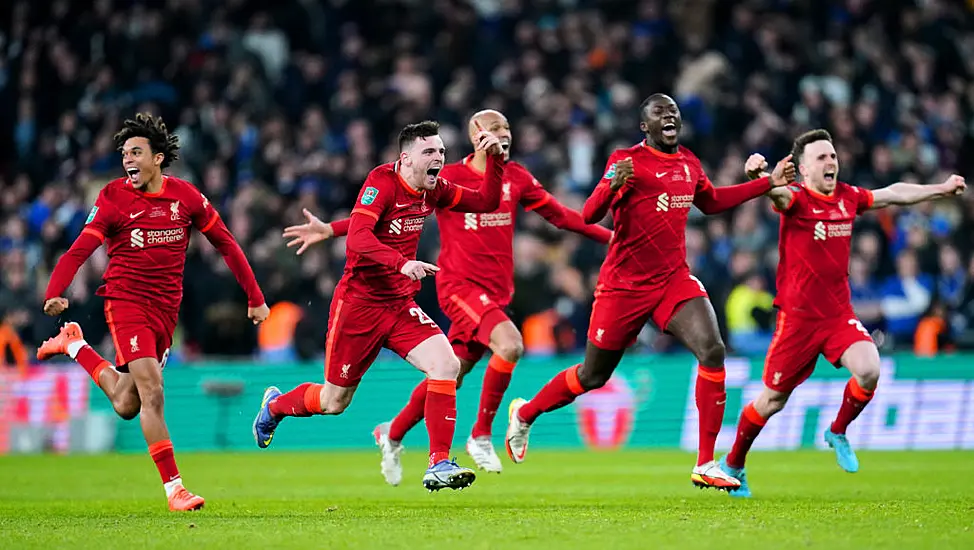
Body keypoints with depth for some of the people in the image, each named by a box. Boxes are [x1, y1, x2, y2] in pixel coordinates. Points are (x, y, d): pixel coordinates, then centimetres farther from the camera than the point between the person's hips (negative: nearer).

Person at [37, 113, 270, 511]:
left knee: (126, 405, 10)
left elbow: (225, 243, 9)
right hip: (126, 302, -4)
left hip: (166, 309, 4)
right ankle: (173, 487, -12)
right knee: (152, 392, -17)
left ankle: (76, 347, 34)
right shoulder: (113, 198, -7)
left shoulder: (185, 195, 1)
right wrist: (54, 294, -29)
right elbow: (80, 250, -12)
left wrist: (254, 296, 9)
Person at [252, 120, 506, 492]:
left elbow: (486, 202, 10)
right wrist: (402, 263, -43)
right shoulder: (382, 181, -18)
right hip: (358, 304, -6)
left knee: (447, 365, -19)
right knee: (334, 401, 8)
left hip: (400, 305, 6)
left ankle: (438, 465, -16)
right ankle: (275, 405, 42)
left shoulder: (434, 190, 2)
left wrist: (494, 159, -5)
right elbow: (357, 240, -30)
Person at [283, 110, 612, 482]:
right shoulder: (449, 178, -5)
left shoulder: (516, 178, 8)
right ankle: (481, 436, -13)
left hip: (497, 291, 5)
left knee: (451, 376, 7)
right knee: (509, 344, -28)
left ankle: (393, 435, 31)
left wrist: (610, 236, 15)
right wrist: (330, 230, -6)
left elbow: (559, 214, 18)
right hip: (459, 284, -5)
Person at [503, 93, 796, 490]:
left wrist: (769, 183, 25)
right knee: (593, 376, 7)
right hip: (624, 285, -5)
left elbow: (711, 202, 28)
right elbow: (589, 215, -19)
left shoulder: (689, 163, 8)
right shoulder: (627, 161, -11)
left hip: (674, 279, 5)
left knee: (712, 350, -19)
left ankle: (706, 466, -14)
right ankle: (524, 414, 37)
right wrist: (612, 185, -39)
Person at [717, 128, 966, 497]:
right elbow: (778, 193, -35)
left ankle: (838, 432, 7)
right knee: (773, 400, 3)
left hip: (839, 314, 5)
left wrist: (940, 189, 31)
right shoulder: (797, 199, -12)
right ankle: (733, 464, 26)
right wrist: (758, 174, -58)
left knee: (869, 370, -21)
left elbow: (894, 194, 23)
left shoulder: (848, 198, 6)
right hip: (798, 315, -4)